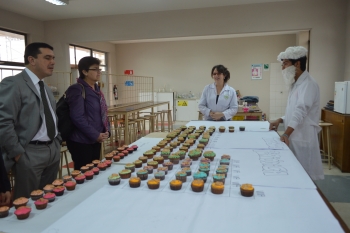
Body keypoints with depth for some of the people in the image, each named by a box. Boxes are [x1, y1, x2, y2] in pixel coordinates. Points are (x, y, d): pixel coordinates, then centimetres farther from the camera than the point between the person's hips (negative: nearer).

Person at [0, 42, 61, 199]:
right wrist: (18, 153, -16)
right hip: (30, 153, -7)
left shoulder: (46, 88, 14)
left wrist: (57, 142, 13)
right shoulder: (13, 84, -12)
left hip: (53, 151, 8)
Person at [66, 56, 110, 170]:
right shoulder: (77, 89, -14)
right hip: (81, 141, -8)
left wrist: (106, 131, 3)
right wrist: (96, 135, -17)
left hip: (96, 140, 8)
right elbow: (78, 117, -21)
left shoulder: (96, 89, 12)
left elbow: (103, 112, 18)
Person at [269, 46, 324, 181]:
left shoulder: (308, 84, -16)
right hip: (294, 136, 9)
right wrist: (280, 120, 5)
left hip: (303, 138, -9)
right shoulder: (296, 84, 14)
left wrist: (286, 133, -37)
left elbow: (301, 110, -28)